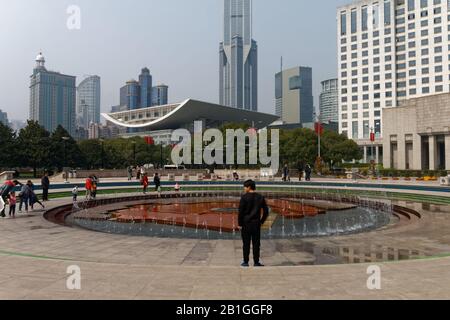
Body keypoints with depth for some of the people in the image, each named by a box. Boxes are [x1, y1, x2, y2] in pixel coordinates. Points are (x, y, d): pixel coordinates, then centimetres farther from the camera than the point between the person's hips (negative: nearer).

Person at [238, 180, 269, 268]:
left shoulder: (244, 197, -9)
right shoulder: (260, 197, 4)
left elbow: (241, 211, -11)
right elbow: (266, 211, 6)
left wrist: (240, 223, -3)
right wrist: (262, 221, 13)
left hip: (246, 223, -3)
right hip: (256, 223, 3)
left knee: (246, 243, 4)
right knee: (256, 243, 8)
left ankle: (246, 262, 9)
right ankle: (256, 262, 11)